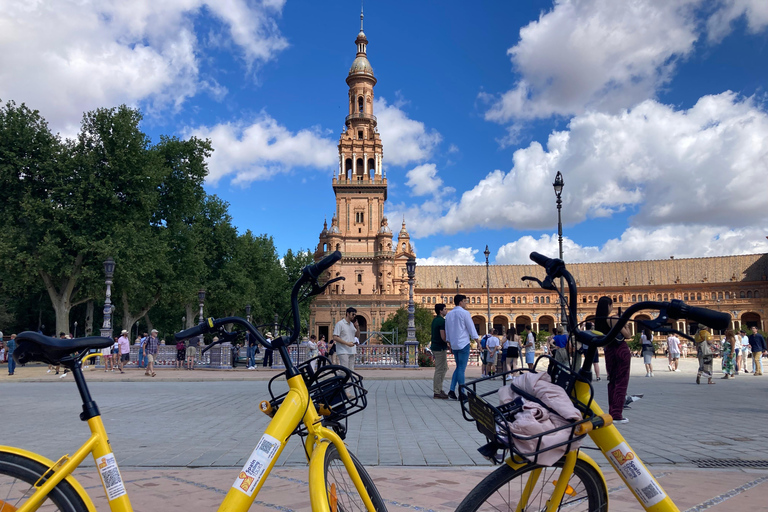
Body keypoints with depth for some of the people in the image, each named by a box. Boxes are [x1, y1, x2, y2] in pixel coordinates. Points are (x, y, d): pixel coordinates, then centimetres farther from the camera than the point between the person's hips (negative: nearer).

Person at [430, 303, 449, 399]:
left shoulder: (435, 320, 14)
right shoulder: (442, 321, -16)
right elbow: (443, 337, -23)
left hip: (435, 347, 10)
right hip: (440, 348, -10)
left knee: (444, 368, 17)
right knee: (439, 370, -4)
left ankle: (439, 389, 19)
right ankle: (437, 392, 0)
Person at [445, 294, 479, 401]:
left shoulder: (449, 314, 12)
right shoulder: (464, 313, -8)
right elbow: (471, 328, -8)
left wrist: (449, 345, 21)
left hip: (454, 345, 7)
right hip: (463, 344, -6)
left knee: (458, 367, 14)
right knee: (461, 368, -3)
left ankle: (452, 391, 4)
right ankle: (461, 394, 1)